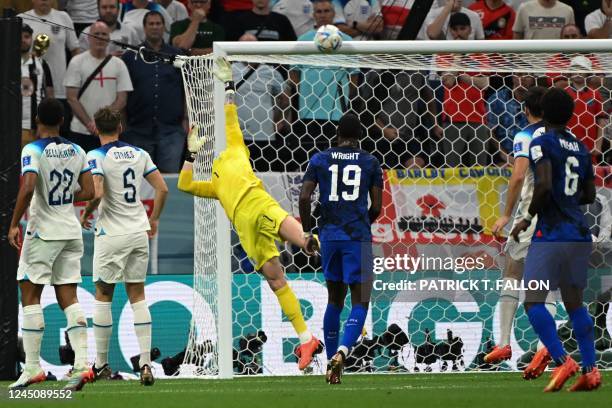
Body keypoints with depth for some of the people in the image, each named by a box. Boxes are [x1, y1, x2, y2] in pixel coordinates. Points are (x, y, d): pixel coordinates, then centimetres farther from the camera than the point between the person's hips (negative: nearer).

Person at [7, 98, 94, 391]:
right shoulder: (77, 152, 6)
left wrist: (14, 224, -16)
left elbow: (28, 187, -24)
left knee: (30, 296, 2)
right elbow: (89, 192, 6)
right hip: (71, 232, 6)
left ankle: (32, 367, -1)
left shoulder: (33, 151, -12)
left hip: (43, 232, -6)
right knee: (68, 297, 6)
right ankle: (82, 364, -4)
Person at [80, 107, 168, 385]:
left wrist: (86, 214, -3)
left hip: (111, 234, -4)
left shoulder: (96, 157, -10)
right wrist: (154, 219, 18)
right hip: (139, 232, 4)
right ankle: (145, 364, -2)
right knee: (137, 295, 7)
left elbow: (97, 194, -22)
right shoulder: (139, 154, 6)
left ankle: (101, 364, 11)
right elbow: (162, 188, 5)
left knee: (103, 295, 7)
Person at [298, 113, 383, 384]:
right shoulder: (370, 163, 4)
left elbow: (304, 197, -2)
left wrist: (307, 232, 8)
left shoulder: (319, 160, 7)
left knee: (334, 300, 17)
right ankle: (342, 351, -27)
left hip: (329, 236, 3)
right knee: (360, 303, -2)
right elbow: (377, 207, 3)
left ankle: (331, 361, 17)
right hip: (358, 237, -3)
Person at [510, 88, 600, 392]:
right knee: (574, 301, 13)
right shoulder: (581, 148, 13)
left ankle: (562, 360, -17)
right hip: (580, 232, 7)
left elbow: (544, 186, -21)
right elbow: (590, 195, 20)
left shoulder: (542, 144, -8)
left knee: (533, 301, -5)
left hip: (551, 232, -7)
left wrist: (528, 217, -7)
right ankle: (590, 369, 7)